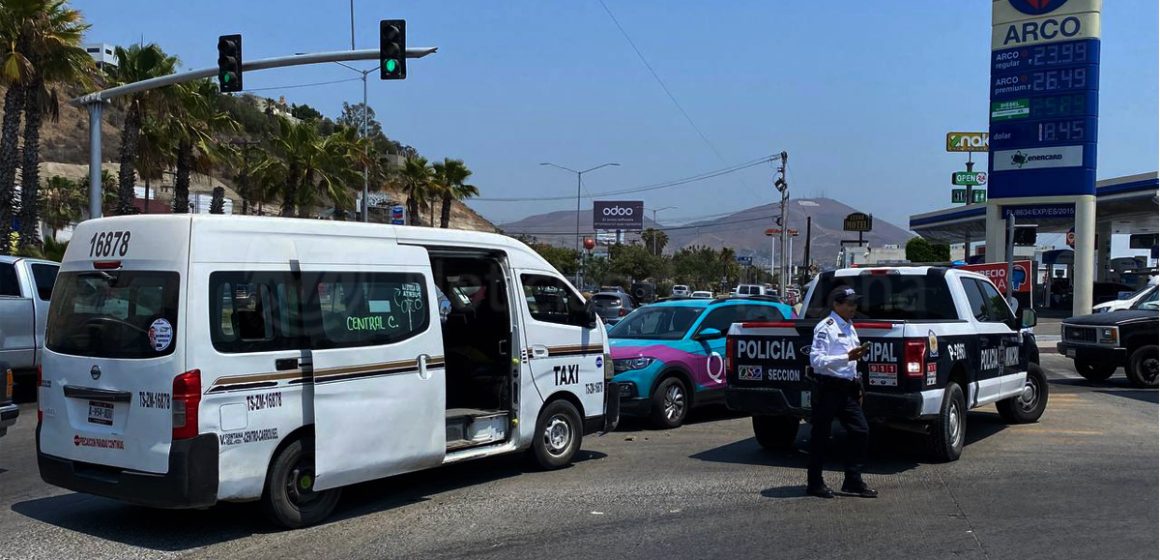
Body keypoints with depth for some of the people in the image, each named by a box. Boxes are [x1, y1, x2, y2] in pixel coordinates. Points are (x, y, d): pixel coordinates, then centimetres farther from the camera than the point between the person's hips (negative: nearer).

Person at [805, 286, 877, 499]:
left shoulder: (850, 327, 17)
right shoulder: (825, 327, -11)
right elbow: (816, 360, -21)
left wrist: (857, 385, 22)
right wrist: (847, 357, -28)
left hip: (847, 388, 9)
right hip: (828, 387, -8)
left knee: (860, 431, 4)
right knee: (820, 435, 0)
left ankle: (853, 481, 12)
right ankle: (815, 483, 9)